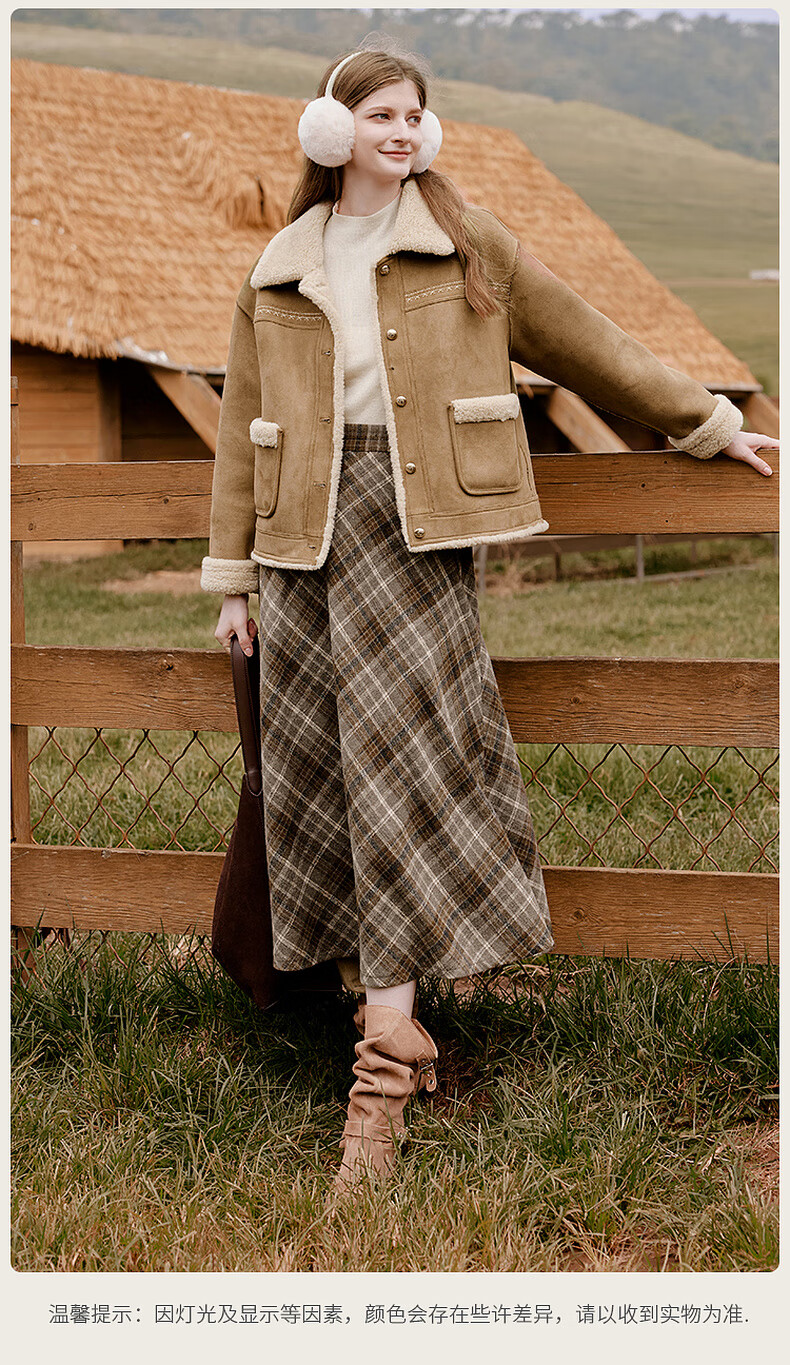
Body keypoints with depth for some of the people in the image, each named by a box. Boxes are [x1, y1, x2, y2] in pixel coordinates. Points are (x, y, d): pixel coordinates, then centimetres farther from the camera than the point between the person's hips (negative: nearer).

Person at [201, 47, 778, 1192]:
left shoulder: (464, 243, 11)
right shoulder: (281, 271, 17)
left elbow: (583, 343, 17)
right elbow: (244, 426, 18)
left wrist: (706, 422, 21)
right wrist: (233, 575, 13)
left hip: (416, 511, -3)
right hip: (312, 518, 3)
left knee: (403, 755, -13)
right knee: (319, 769, -2)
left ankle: (385, 1062, -15)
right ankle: (390, 1014, 10)